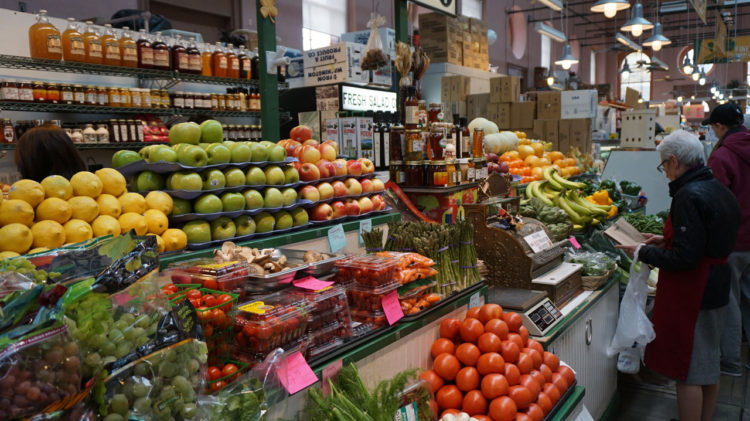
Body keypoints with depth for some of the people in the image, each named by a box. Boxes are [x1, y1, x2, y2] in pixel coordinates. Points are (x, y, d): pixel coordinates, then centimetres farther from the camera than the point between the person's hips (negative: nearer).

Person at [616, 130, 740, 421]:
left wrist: (644, 253, -13)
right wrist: (666, 241, 14)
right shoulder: (719, 191, 7)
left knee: (688, 369, 2)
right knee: (709, 365, 22)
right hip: (716, 289, 10)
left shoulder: (689, 196, -22)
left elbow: (686, 258, -25)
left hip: (691, 294, -10)